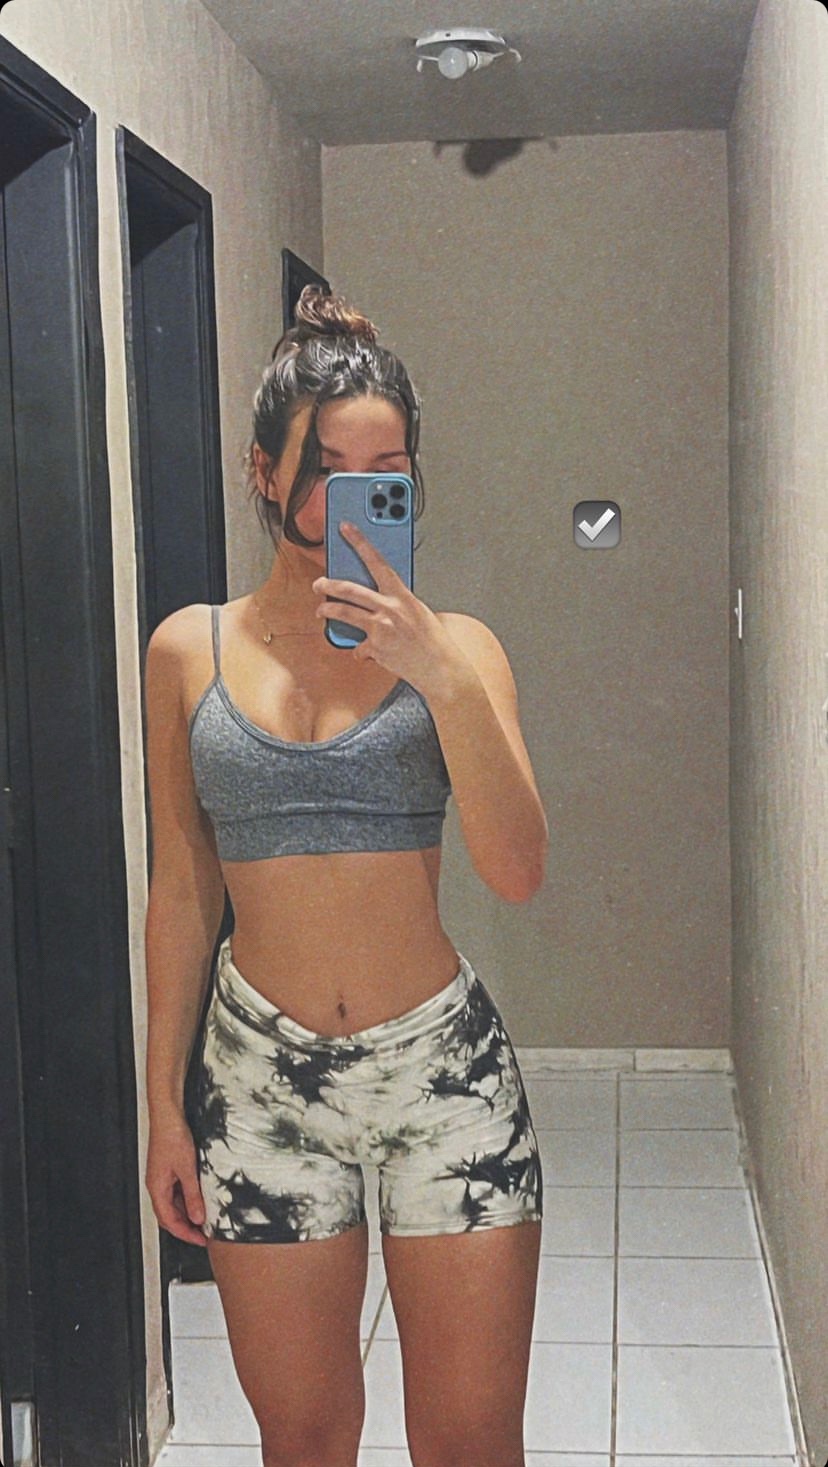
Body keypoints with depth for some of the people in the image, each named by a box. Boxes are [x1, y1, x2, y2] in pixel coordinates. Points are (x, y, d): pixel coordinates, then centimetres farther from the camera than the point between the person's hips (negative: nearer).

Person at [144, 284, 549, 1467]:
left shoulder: (452, 647, -1)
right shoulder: (190, 650, 2)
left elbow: (518, 872, -11)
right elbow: (181, 894, 6)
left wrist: (443, 677, -21)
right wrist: (165, 1104, 6)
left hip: (444, 1065, 0)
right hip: (263, 1075, 1)